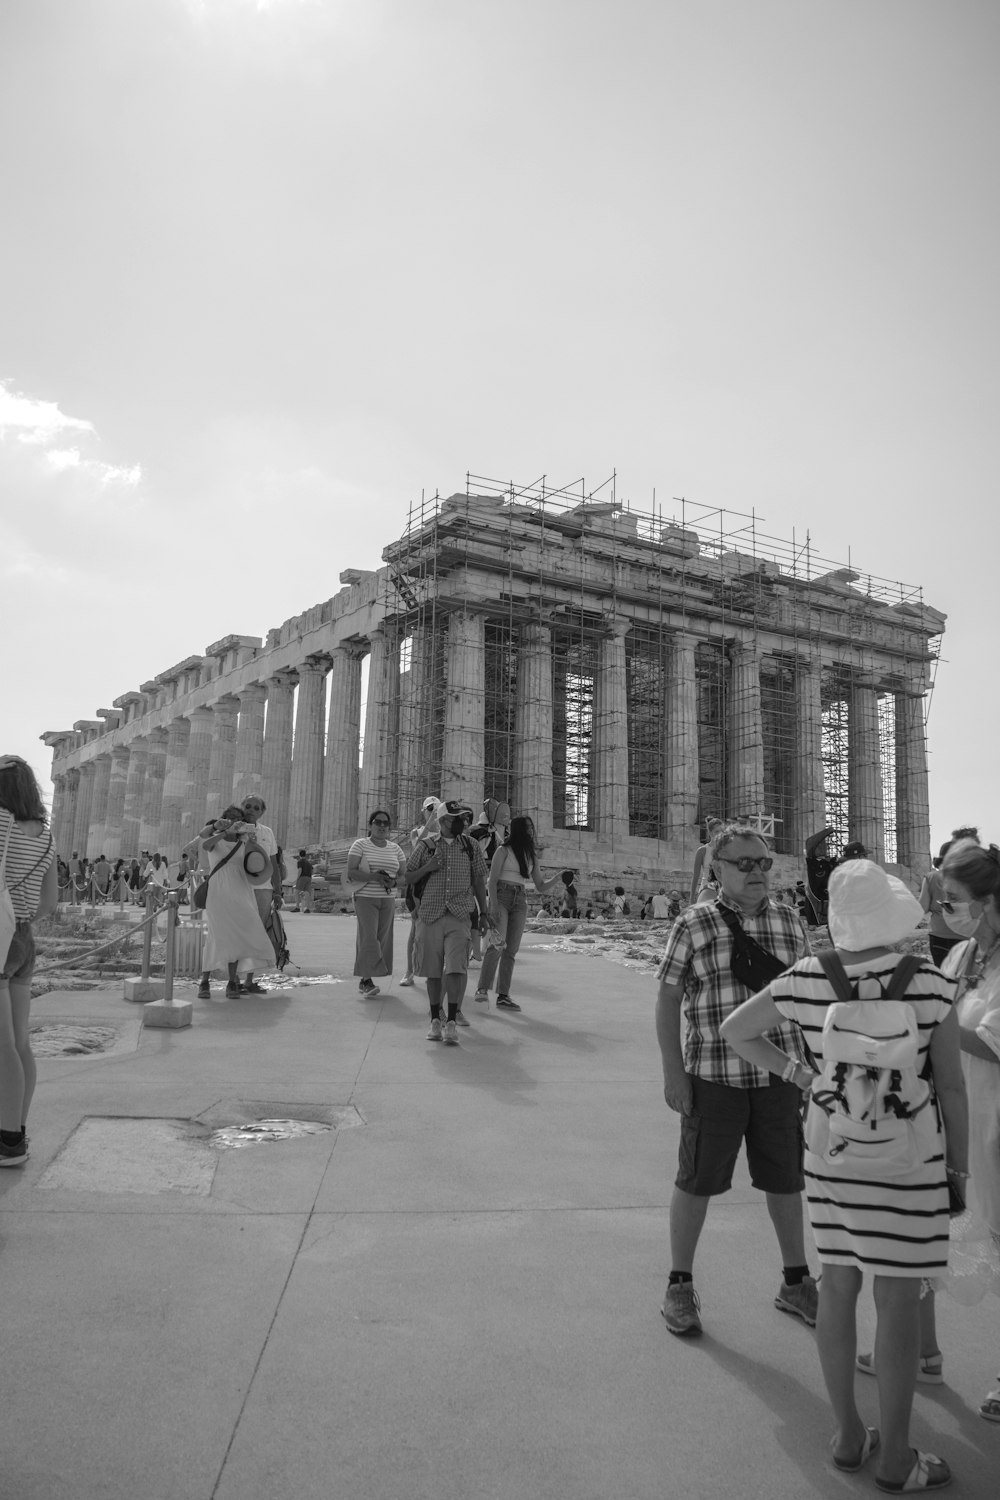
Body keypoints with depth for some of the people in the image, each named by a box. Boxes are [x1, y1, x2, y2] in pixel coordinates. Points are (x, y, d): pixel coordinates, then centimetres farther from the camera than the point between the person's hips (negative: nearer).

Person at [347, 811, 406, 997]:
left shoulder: (395, 849, 13)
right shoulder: (360, 845, 0)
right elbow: (351, 872, -9)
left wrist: (393, 881, -8)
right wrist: (374, 877, -20)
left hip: (388, 900, 5)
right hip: (365, 898, -4)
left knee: (382, 938, 2)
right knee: (369, 937, -14)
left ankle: (363, 981, 11)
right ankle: (367, 980, -15)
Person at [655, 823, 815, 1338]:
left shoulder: (790, 924, 4)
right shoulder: (693, 925, -7)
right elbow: (668, 1000, -5)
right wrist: (673, 1073, -8)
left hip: (780, 1074, 4)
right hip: (712, 1077, -3)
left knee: (786, 1180, 15)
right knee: (696, 1182, 8)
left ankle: (795, 1282, 35)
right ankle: (680, 1286, 26)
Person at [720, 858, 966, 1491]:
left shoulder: (807, 981, -9)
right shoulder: (931, 983, -16)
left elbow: (735, 1029, 1)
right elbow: (951, 1084, -10)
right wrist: (960, 1169, 3)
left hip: (832, 1151, 3)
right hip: (909, 1157, -3)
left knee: (839, 1285, 15)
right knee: (899, 1300, 8)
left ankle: (848, 1433, 28)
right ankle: (895, 1456, 21)